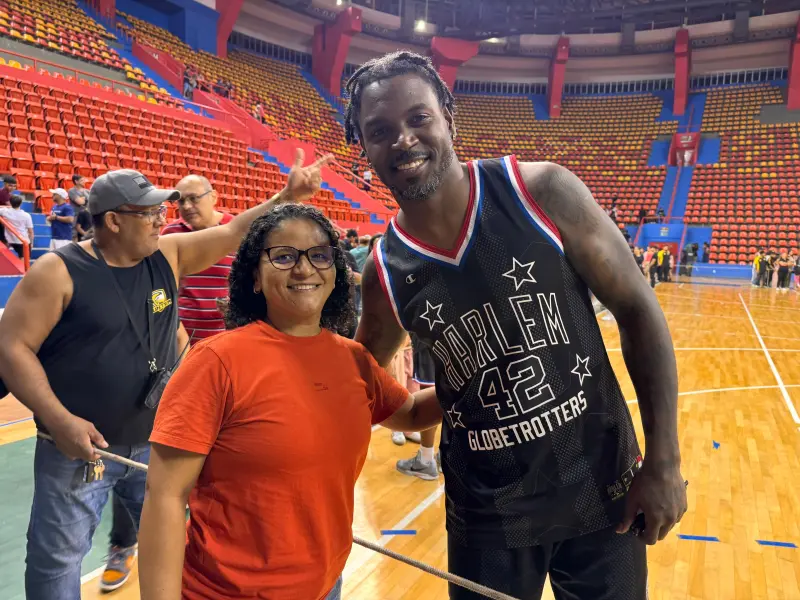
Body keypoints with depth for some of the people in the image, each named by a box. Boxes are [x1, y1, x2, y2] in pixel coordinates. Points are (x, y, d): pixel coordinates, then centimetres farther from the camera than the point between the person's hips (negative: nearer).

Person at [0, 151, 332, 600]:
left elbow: (234, 233, -1)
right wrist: (58, 420, -21)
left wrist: (288, 197, -9)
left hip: (154, 445, 4)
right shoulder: (58, 271, -14)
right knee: (58, 558, 14)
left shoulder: (169, 255, -1)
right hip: (76, 448, -3)